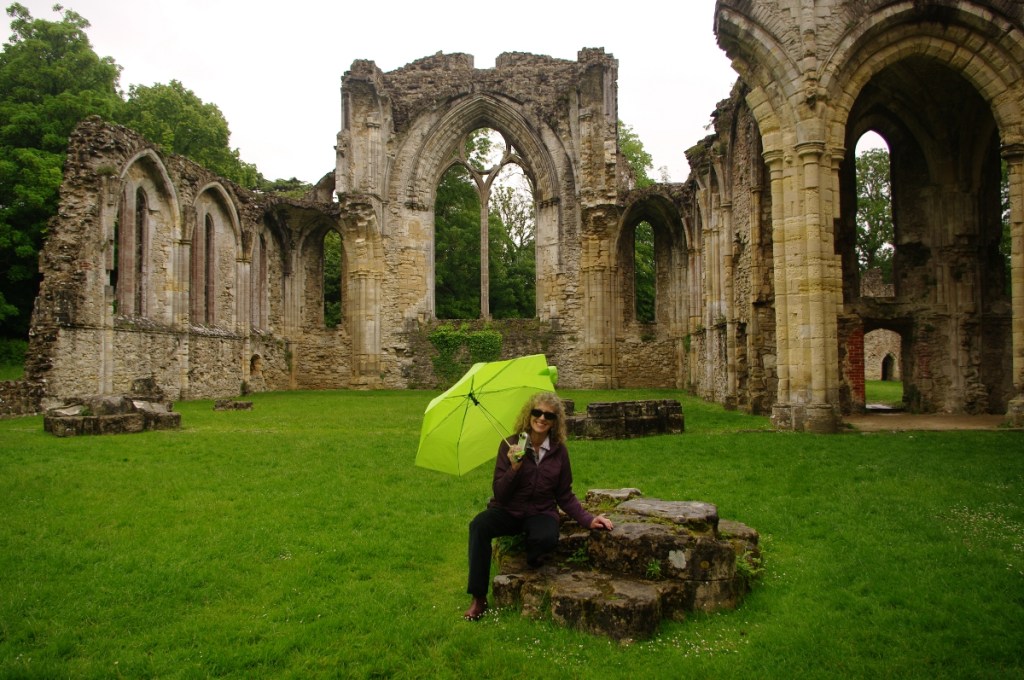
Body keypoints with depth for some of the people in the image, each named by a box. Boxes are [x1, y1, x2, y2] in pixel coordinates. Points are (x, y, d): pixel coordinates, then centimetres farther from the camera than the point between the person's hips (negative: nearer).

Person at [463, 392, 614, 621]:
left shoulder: (559, 451, 0)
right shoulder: (510, 445, -6)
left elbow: (565, 496, 8)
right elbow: (500, 494, -7)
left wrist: (588, 519, -6)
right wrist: (514, 468, -24)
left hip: (541, 513, 0)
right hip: (508, 511, 0)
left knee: (547, 538, -35)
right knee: (479, 525, -32)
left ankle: (529, 568, 1)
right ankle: (478, 598, -20)